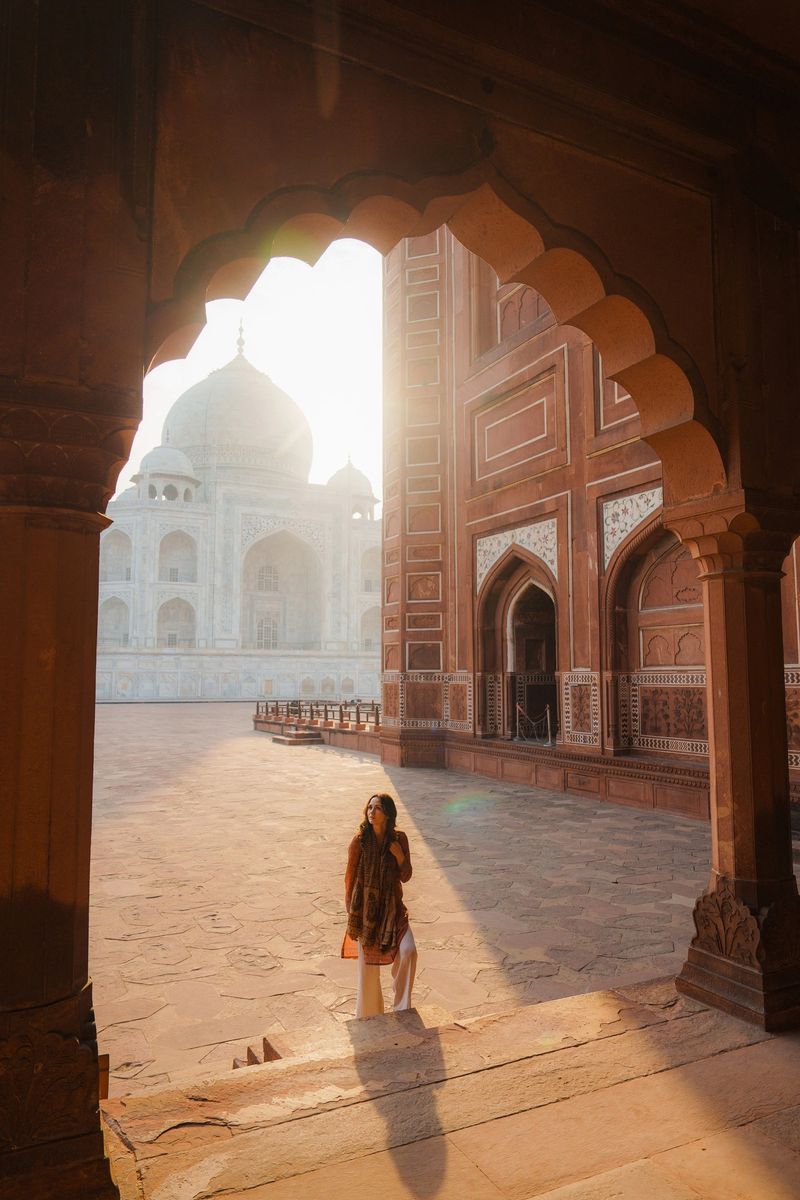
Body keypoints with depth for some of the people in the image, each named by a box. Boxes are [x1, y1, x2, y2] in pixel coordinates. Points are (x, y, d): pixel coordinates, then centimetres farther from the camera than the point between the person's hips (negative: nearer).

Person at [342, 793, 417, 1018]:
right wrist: (351, 913, -2)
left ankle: (402, 1009, 4)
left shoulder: (399, 839, -5)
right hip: (366, 907, -2)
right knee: (368, 964, 6)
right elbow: (350, 878, -4)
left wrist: (400, 857, -18)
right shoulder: (360, 841, -12)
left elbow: (405, 877, 1)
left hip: (392, 906, 2)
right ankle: (369, 1017, 28)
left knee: (408, 951, -16)